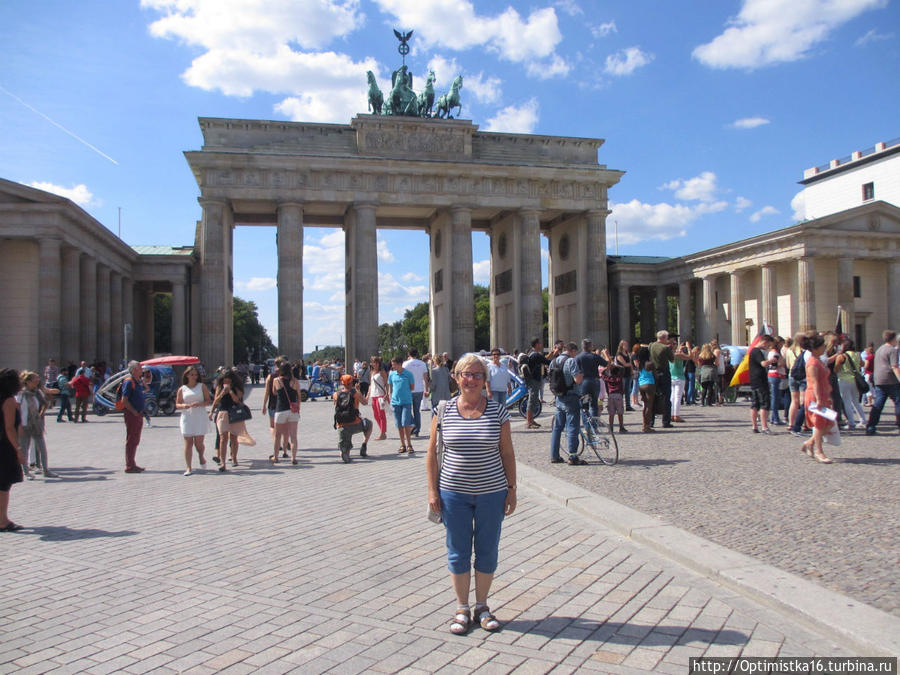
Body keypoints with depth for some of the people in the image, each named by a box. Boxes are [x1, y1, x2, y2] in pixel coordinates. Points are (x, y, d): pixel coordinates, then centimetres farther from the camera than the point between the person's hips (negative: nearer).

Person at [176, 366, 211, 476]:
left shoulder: (202, 386, 7)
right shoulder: (182, 389, 9)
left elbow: (208, 400, 3)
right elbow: (177, 405, 11)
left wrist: (199, 404, -15)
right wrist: (184, 406, -11)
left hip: (200, 417, -1)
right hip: (187, 418, 1)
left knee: (199, 442, -3)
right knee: (188, 443, -3)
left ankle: (201, 457, 30)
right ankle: (188, 468, -1)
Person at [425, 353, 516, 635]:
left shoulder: (497, 411, -2)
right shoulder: (443, 411, -2)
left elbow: (507, 453, 3)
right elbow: (432, 453, 2)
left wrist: (511, 489, 1)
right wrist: (433, 490, -2)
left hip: (492, 493, 0)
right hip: (454, 494, 0)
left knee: (487, 551, 10)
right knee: (458, 553, 9)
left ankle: (482, 606, 29)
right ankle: (462, 609, 26)